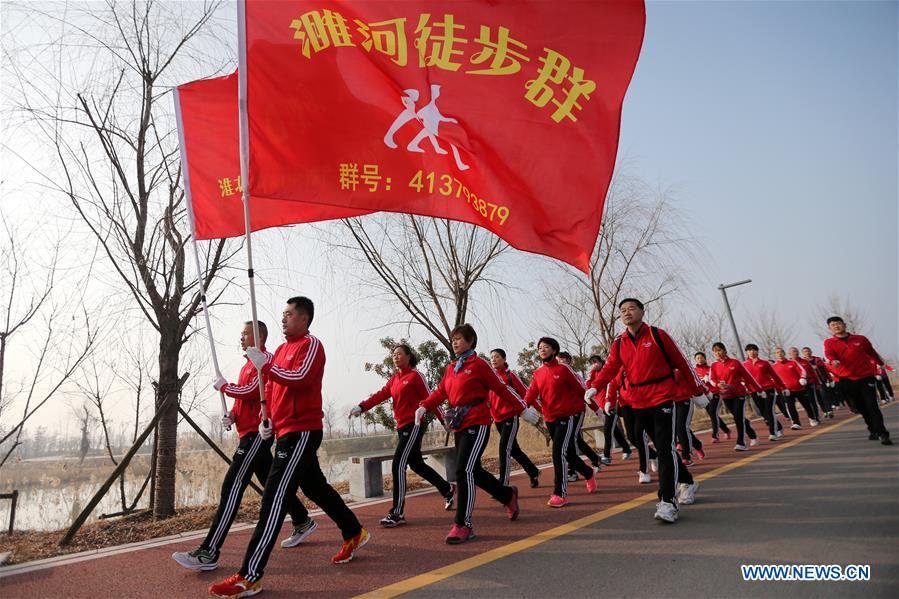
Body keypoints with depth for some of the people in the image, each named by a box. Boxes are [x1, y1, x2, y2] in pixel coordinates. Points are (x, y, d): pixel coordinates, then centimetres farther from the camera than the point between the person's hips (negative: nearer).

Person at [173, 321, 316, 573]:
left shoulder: (266, 359, -10)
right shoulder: (247, 365, 20)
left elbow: (251, 391, -21)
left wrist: (224, 386, -7)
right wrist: (232, 415, 4)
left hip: (257, 433, -10)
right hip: (249, 433, 10)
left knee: (232, 487, -14)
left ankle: (208, 554, -14)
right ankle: (303, 522, 33)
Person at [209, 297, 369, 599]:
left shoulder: (311, 345, -10)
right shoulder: (282, 348, 17)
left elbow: (300, 379, -25)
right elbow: (271, 386, 22)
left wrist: (264, 365, -22)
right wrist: (267, 418, 12)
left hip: (302, 432, -10)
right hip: (286, 432, 10)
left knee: (274, 498, -11)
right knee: (316, 487, 19)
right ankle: (354, 534, 35)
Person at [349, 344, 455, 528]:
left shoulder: (415, 375, -7)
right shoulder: (394, 379, 14)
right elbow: (380, 395, 1)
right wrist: (361, 407, -15)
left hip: (413, 425, -8)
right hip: (401, 426, 8)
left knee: (398, 465, -12)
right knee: (417, 464, 18)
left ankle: (397, 513, -6)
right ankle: (447, 490, 36)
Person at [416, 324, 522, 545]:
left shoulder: (479, 364, -6)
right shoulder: (450, 368, 15)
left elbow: (501, 388, -3)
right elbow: (440, 392, 9)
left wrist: (523, 407, -2)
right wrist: (424, 406, -7)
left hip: (477, 424, -8)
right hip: (459, 426, 8)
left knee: (464, 471, -13)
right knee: (474, 471, 15)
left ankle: (463, 525, -4)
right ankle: (509, 495, 38)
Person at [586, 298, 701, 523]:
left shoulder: (658, 335, -4)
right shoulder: (619, 343, 6)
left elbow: (681, 363, 1)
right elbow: (610, 368, -5)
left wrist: (698, 390, 6)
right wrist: (595, 387, -23)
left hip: (663, 399, -5)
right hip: (638, 403, 5)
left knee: (666, 448, -13)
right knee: (661, 447, 17)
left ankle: (668, 502, -15)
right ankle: (686, 482, 38)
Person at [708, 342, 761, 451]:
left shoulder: (735, 362, -4)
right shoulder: (714, 366, 4)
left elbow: (747, 376, 0)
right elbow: (712, 380, -2)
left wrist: (757, 390, 3)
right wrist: (719, 385, -24)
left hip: (739, 394, -4)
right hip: (726, 396, 4)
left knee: (739, 418, -11)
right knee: (739, 418, 14)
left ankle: (741, 443, -9)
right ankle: (753, 437, 34)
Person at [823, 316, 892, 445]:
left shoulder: (861, 339, 5)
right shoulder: (829, 342, 1)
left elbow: (872, 353, 18)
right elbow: (829, 354, -18)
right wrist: (833, 361, -39)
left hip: (866, 377, -1)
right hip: (846, 380, 1)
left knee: (872, 406, -7)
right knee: (861, 408, 11)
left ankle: (882, 434, -6)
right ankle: (873, 430, 25)